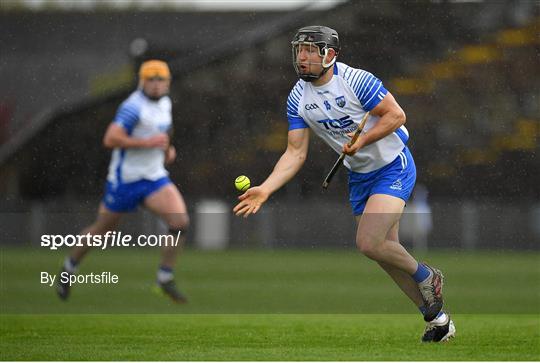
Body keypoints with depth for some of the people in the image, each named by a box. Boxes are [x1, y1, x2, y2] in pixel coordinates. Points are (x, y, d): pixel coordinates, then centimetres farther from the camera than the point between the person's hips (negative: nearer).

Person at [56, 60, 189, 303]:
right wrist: (148, 142, -28)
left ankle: (166, 279, -2)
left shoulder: (165, 103, 7)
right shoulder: (134, 107, -19)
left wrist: (167, 149, 12)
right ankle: (69, 268, 34)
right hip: (126, 180, -6)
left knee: (180, 222, -15)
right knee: (103, 229, 10)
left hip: (155, 177, 6)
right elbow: (110, 139, -28)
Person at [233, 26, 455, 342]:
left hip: (393, 166, -7)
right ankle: (438, 318, 22)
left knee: (369, 243, -20)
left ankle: (427, 277, 8)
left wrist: (363, 140, -29)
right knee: (387, 251, 8)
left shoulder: (357, 80, -22)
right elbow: (296, 153, -4)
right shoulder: (298, 98, -4)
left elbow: (396, 115, -17)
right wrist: (265, 189, -16)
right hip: (359, 175, 7)